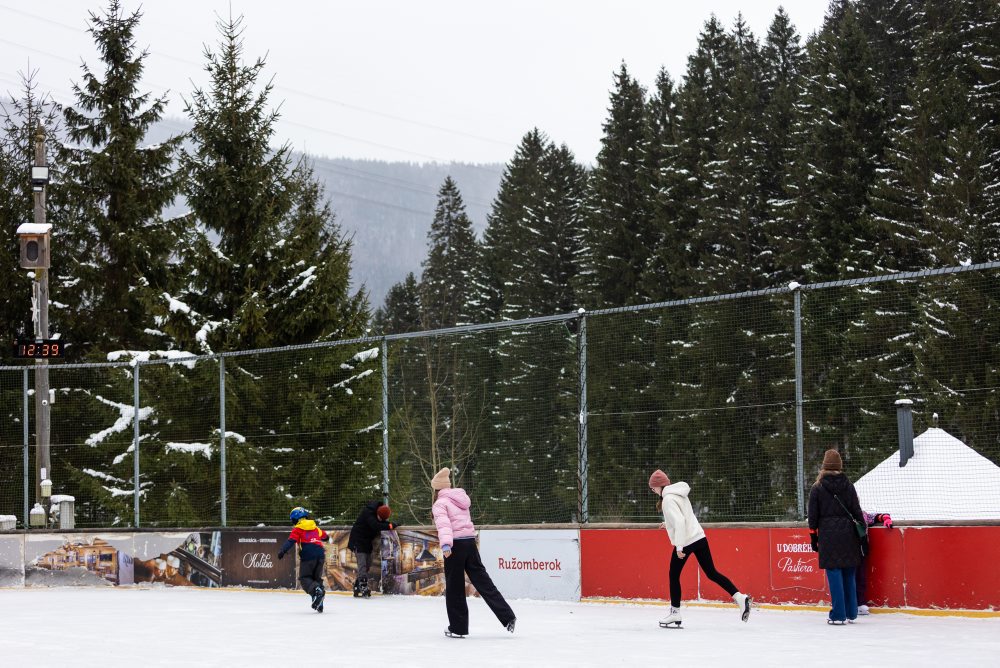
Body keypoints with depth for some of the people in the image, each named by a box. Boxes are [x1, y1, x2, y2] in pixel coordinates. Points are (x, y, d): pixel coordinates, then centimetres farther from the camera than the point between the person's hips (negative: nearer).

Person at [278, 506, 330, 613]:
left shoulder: (297, 529, 5)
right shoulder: (315, 528, 24)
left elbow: (291, 541, -11)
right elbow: (324, 535, 43)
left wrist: (282, 551, -21)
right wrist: (327, 537, 68)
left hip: (308, 556, -6)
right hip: (320, 555, 6)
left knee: (304, 578, 0)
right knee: (317, 577, 16)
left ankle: (317, 590, -30)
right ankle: (319, 605, 8)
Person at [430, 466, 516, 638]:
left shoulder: (440, 504, -5)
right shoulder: (461, 498, 16)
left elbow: (443, 524, -21)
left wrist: (445, 544, -33)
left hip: (455, 545, -6)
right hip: (470, 542, 6)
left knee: (454, 587, 3)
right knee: (482, 580, 8)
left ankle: (458, 628, 7)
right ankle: (507, 617, 1)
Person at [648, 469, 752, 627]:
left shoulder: (668, 499, -14)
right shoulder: (678, 493, 14)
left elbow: (679, 521, -24)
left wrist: (679, 546, -23)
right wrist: (668, 524, 26)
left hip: (686, 542, -8)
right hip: (699, 537, 9)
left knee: (674, 575, 6)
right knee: (711, 573, 8)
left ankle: (675, 612, 11)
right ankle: (740, 597, -3)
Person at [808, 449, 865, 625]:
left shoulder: (817, 488, -2)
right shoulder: (848, 486, 3)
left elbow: (813, 515, 0)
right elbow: (857, 511, 4)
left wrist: (813, 536, 8)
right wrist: (861, 532, 13)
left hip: (828, 534, -3)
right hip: (847, 533, 3)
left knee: (834, 573, -3)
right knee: (848, 574, 10)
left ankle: (838, 615, -5)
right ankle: (851, 614, 15)